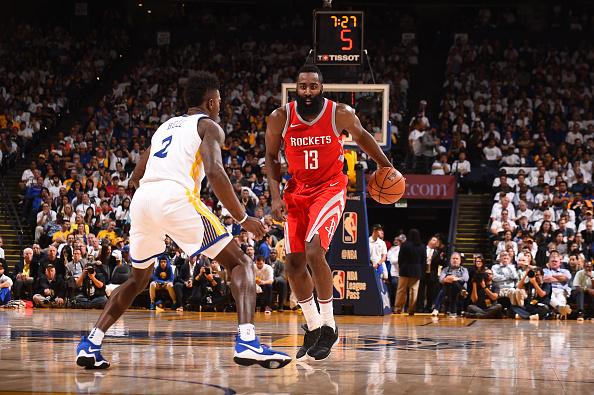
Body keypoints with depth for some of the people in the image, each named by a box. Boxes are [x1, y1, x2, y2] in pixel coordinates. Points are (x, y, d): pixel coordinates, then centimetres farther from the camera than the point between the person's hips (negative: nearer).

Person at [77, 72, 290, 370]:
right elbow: (214, 172, -7)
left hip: (142, 200, 6)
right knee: (240, 264, 3)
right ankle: (247, 342, -20)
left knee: (138, 279, 28)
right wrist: (243, 219, -2)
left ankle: (90, 344, 14)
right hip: (176, 198, -6)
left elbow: (135, 179, 31)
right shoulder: (209, 126, 12)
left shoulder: (166, 126, 31)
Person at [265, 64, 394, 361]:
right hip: (297, 192, 3)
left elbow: (360, 136, 10)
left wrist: (385, 165, 9)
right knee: (294, 263, -1)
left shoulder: (340, 113, -12)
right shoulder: (280, 118, -8)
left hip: (329, 189, -3)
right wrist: (276, 197, -6)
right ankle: (313, 328, 17)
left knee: (314, 251, -24)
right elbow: (271, 158, 3)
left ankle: (328, 326, -12)